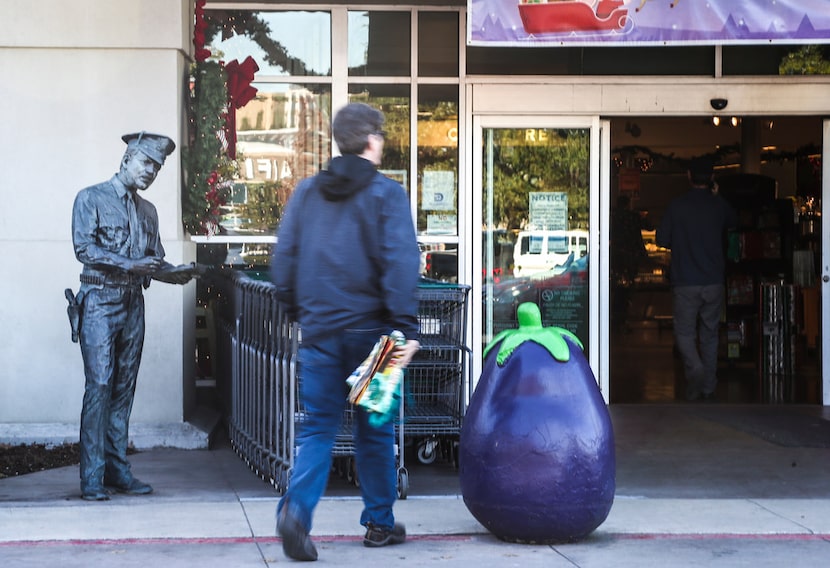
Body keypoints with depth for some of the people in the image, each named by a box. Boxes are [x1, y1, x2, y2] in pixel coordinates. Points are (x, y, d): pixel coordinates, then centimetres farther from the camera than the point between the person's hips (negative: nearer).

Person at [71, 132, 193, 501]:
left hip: (133, 304, 6)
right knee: (99, 385, -11)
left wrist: (173, 274, -5)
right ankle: (92, 477, -10)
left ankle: (117, 470, 10)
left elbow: (155, 259, 17)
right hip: (99, 301, -6)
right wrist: (130, 265, -20)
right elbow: (84, 248, -10)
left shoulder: (148, 211, 19)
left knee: (124, 388, 6)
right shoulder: (91, 199, 1)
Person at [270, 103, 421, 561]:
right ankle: (379, 522, 20)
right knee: (374, 428, 11)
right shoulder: (386, 194, -6)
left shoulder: (306, 192, 7)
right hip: (369, 329, -3)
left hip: (318, 330, 3)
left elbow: (283, 257, 8)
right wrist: (406, 328, -14)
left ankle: (297, 507, -17)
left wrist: (296, 309, 20)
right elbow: (400, 263, -14)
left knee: (318, 426, 5)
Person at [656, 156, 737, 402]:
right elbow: (732, 224, 23)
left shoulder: (677, 206, -5)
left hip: (686, 282, -2)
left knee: (685, 332, 4)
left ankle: (696, 371, -22)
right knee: (710, 333, 12)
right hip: (714, 280, 3)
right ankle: (709, 389, 16)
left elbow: (662, 239, -1)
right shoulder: (720, 205, 1)